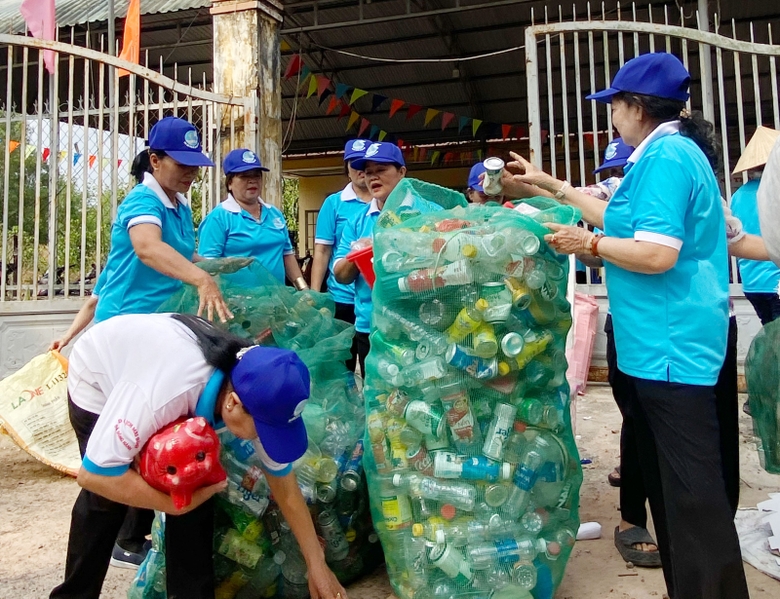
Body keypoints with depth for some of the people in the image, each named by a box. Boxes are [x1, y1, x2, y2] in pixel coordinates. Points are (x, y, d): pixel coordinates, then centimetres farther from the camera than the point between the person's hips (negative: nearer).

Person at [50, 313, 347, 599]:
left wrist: (317, 566, -10)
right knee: (105, 497, -10)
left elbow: (283, 482, -15)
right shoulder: (163, 393, -47)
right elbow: (93, 473, -40)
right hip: (97, 377, -4)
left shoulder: (256, 392, -27)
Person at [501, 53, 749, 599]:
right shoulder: (671, 152, 17)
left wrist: (587, 243, -10)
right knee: (668, 484, 19)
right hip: (659, 344, 11)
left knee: (693, 492, -3)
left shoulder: (665, 155, -16)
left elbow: (657, 253, -24)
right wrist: (551, 186, 27)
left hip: (671, 347, -11)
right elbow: (622, 221, 25)